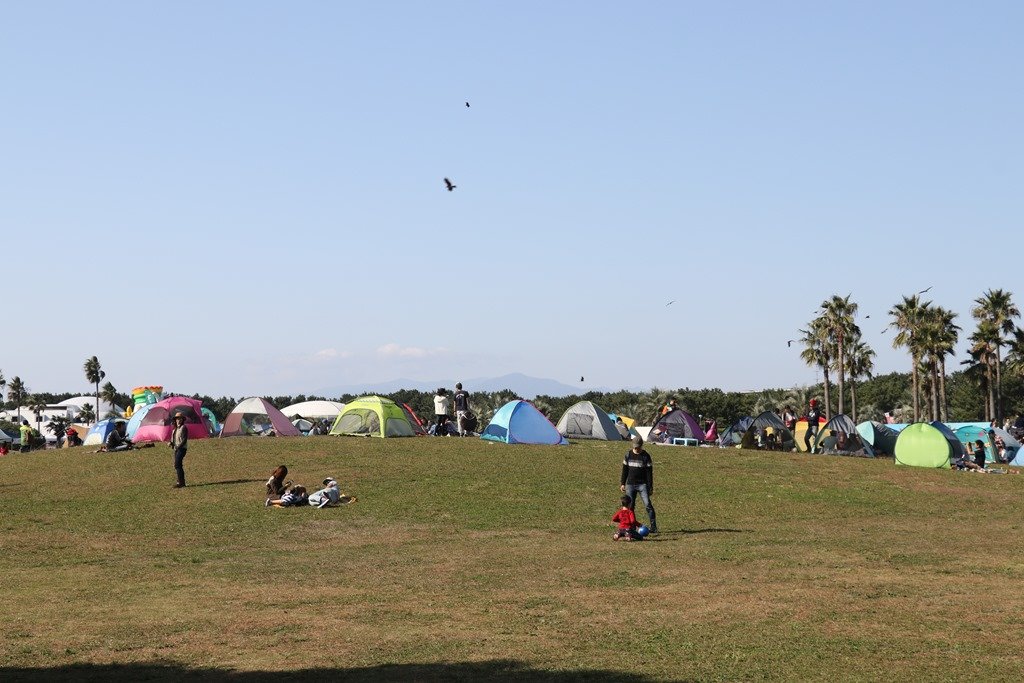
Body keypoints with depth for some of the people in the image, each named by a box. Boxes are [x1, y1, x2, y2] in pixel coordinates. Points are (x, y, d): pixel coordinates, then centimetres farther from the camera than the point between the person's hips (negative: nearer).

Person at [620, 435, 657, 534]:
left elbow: (649, 472, -3)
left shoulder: (646, 456, -3)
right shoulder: (628, 454, 7)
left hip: (642, 485, -3)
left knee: (648, 504, -10)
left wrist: (650, 487, -7)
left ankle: (653, 527, -8)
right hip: (630, 484, 3)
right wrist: (622, 483, 9)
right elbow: (625, 470, 13)